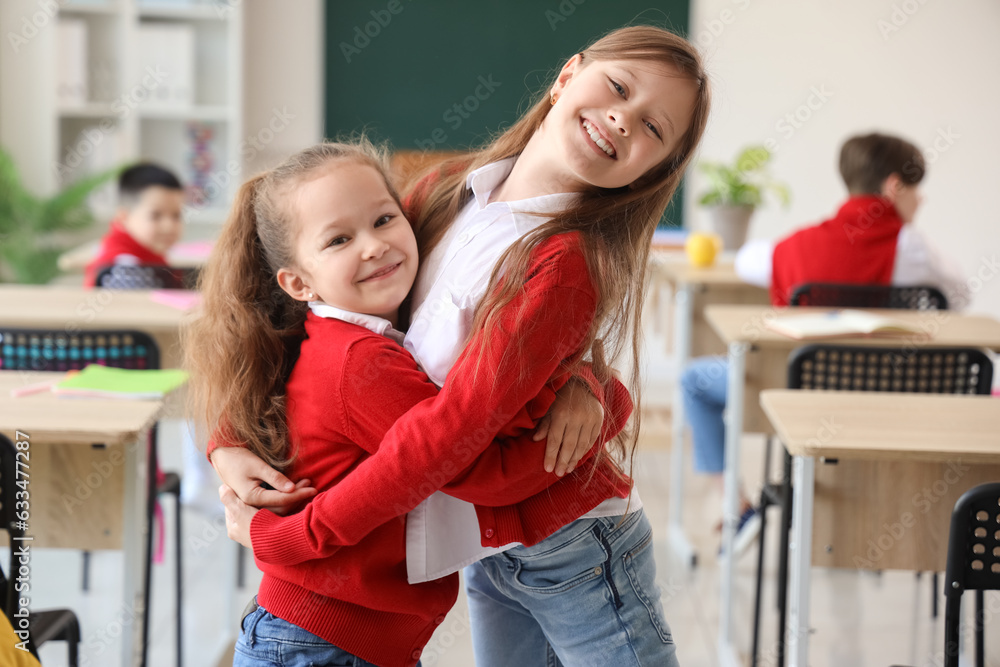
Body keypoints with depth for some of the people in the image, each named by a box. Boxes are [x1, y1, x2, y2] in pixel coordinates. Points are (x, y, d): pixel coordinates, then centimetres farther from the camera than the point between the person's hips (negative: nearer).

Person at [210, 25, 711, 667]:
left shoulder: (568, 263, -24)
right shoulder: (450, 193, -2)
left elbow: (454, 426, -27)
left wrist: (280, 536, -22)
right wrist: (228, 439, -9)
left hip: (571, 557, -6)